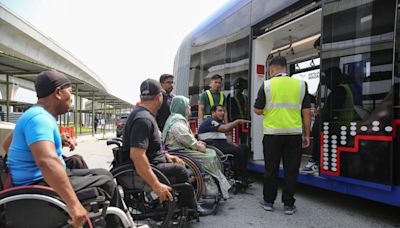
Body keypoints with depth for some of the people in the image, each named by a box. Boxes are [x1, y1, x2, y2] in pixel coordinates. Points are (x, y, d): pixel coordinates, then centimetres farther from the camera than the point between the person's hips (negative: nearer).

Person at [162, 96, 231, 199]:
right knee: (209, 158, -11)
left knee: (212, 153, 5)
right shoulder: (178, 123, -19)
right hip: (181, 152, -11)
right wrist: (199, 147, -9)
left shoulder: (177, 118, 16)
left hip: (183, 148, 11)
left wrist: (197, 142, 7)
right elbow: (188, 141, -24)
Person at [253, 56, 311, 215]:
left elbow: (258, 111, -3)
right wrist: (306, 134, 10)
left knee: (271, 169, 11)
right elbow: (306, 111, 4)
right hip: (294, 134, 2)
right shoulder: (300, 85, 4)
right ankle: (289, 204, 16)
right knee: (291, 170, 9)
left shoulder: (267, 85, -2)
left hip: (272, 133, -1)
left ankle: (268, 201, 21)